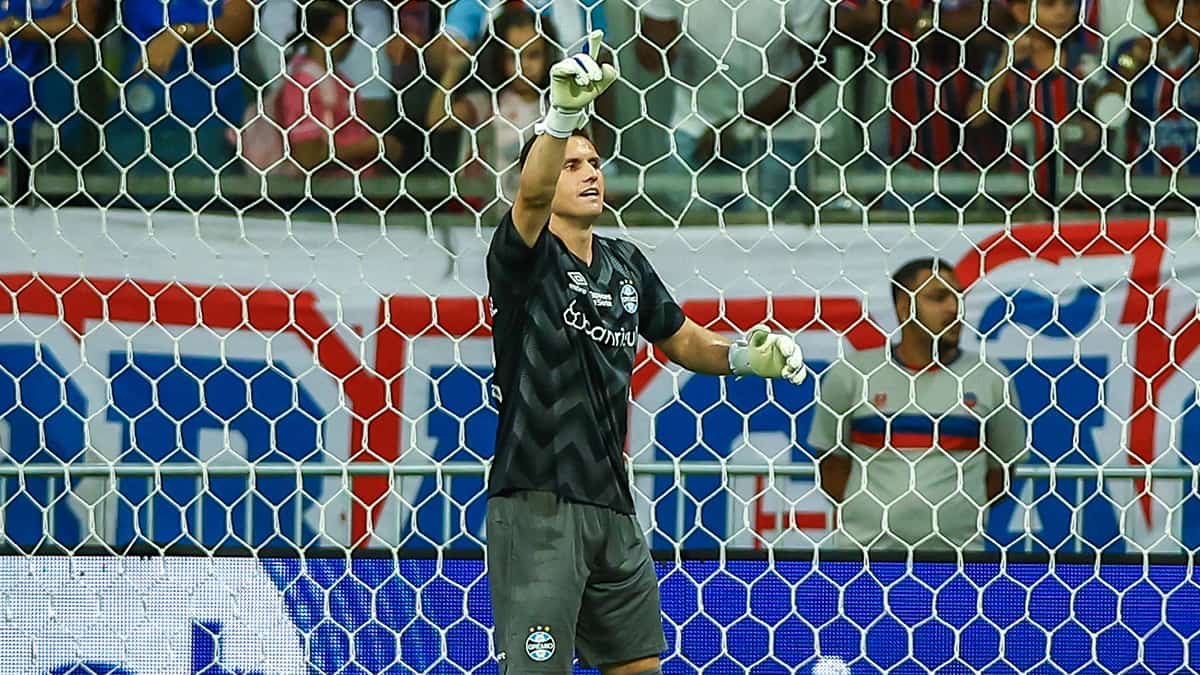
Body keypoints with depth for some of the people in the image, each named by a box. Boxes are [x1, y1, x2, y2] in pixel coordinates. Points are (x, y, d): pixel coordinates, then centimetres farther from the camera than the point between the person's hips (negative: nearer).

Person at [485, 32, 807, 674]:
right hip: (537, 506, -7)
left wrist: (742, 356, 2)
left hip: (612, 507, 7)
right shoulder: (526, 257, -7)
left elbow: (684, 341, 25)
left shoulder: (626, 265, 14)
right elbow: (531, 195, -29)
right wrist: (563, 113, -47)